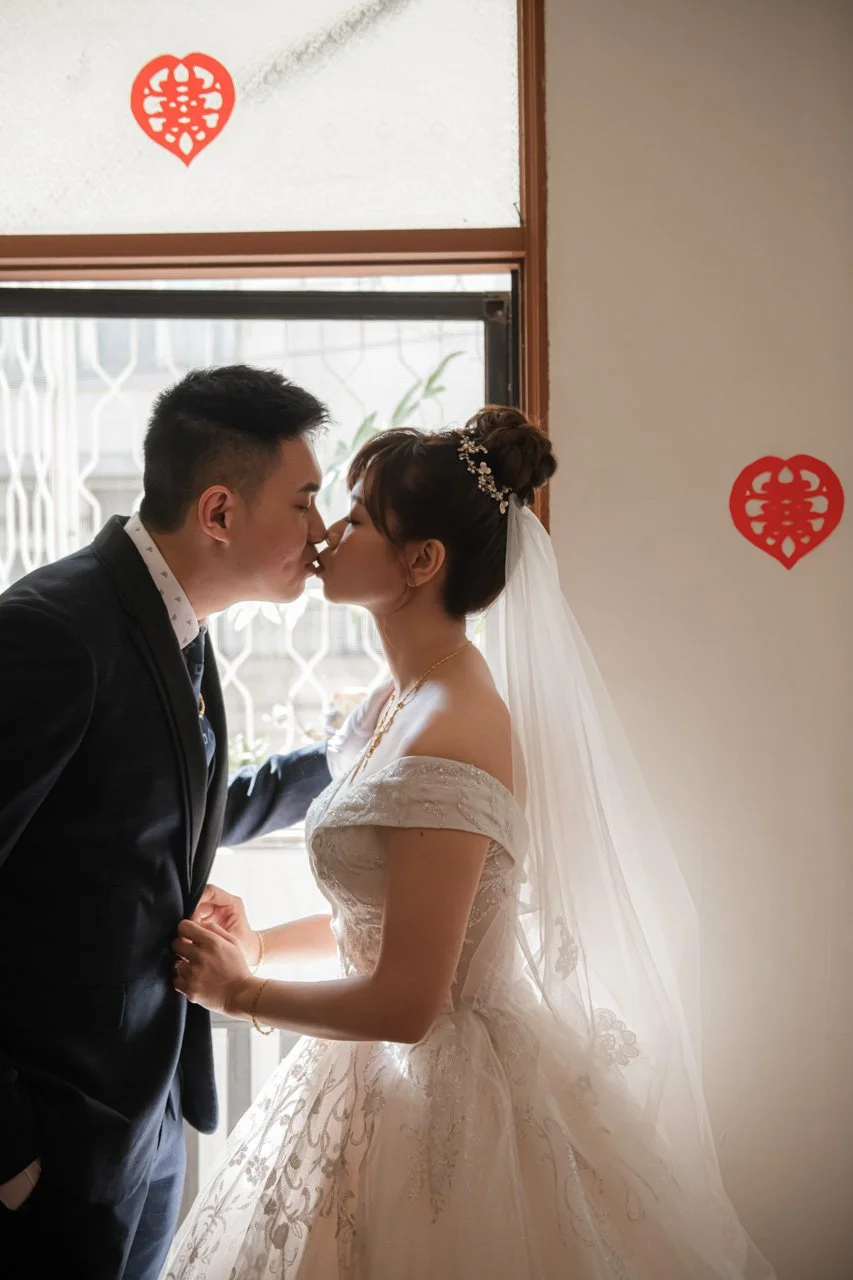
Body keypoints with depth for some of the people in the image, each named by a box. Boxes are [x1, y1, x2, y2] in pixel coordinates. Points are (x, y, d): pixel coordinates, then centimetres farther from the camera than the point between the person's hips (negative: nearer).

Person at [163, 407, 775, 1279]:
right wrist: (262, 943, 7)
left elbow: (404, 1003, -24)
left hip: (444, 1097, -9)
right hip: (402, 1077, 9)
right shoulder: (419, 699, 4)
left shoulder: (447, 741, -25)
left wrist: (236, 992, -11)